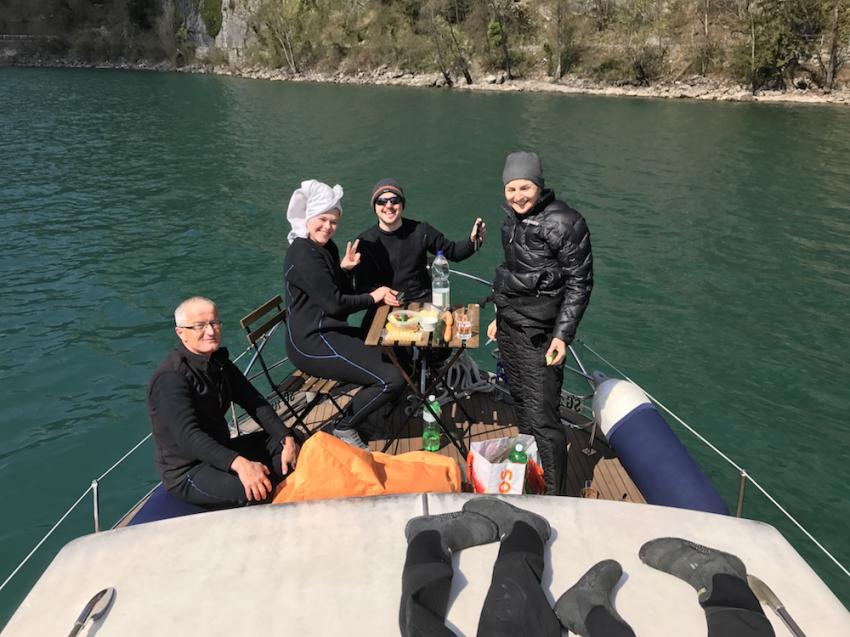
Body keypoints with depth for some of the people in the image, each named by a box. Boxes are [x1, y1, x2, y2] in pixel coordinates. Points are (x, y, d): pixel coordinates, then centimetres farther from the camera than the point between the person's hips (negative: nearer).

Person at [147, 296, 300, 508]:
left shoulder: (219, 362, 6)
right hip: (186, 472, -9)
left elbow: (255, 403, 4)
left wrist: (287, 439, -11)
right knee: (255, 490, -33)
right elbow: (187, 435, -34)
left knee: (294, 442, 3)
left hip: (220, 453, 9)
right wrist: (239, 463, -47)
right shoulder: (170, 378, -22)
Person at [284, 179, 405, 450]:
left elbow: (344, 293, 11)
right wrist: (372, 298, -5)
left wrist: (345, 269, -8)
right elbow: (334, 304, -19)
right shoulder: (303, 255, -18)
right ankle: (344, 428, 3)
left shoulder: (325, 247, 12)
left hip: (329, 333, 10)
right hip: (312, 344, -10)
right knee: (392, 378, -17)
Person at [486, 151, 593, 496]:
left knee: (542, 417, -9)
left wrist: (562, 335, -18)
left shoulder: (562, 223, -15)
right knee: (521, 403, 18)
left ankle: (555, 497, 2)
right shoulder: (512, 217, 10)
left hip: (539, 332, -8)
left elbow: (579, 282, -13)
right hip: (509, 324, 8)